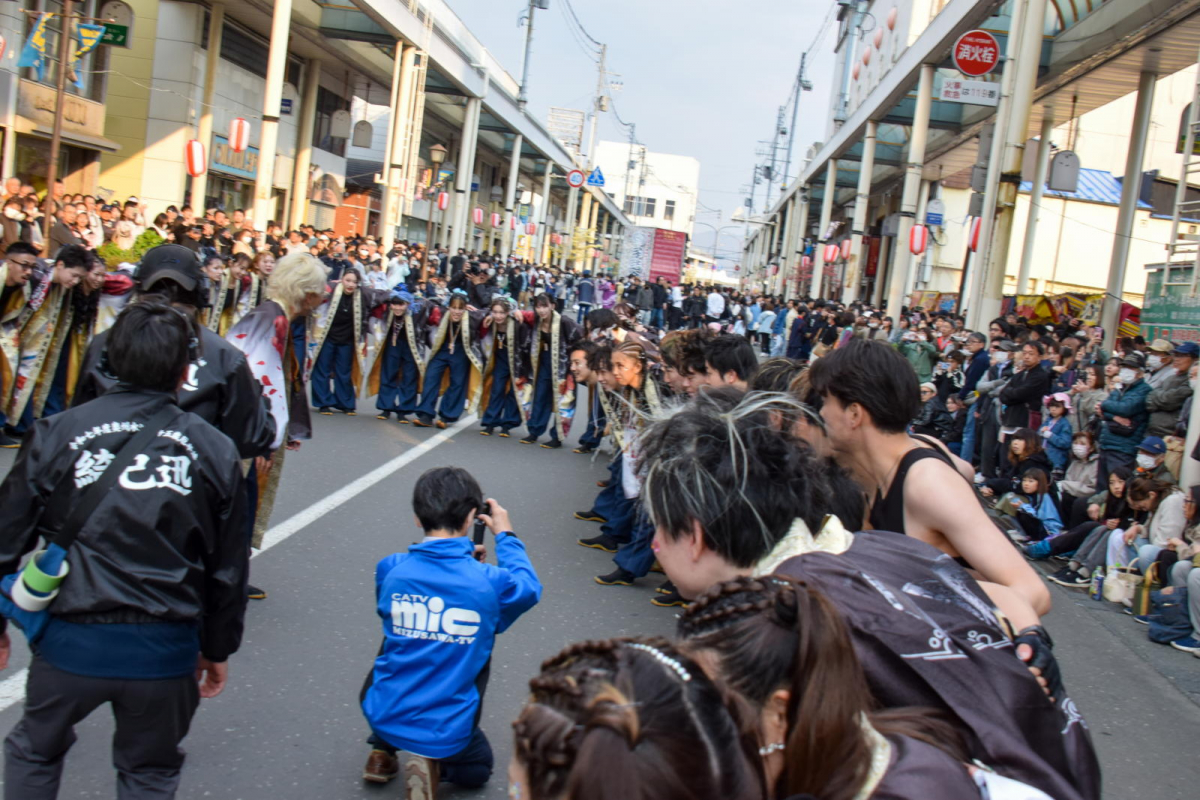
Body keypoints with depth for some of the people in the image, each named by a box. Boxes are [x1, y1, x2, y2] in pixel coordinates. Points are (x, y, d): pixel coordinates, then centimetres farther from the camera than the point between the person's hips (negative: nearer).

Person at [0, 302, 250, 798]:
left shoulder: (56, 433, -5)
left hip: (71, 643, 0)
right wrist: (218, 649, 17)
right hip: (165, 649, 1)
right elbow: (229, 568, 4)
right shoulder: (215, 451, -2)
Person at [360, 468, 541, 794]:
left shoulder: (390, 569, -10)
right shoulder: (488, 582, -17)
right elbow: (529, 587, 7)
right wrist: (505, 535, 17)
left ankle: (382, 749, 22)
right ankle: (434, 763, 0)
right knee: (477, 768, 32)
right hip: (447, 733, -2)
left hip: (382, 716, 3)